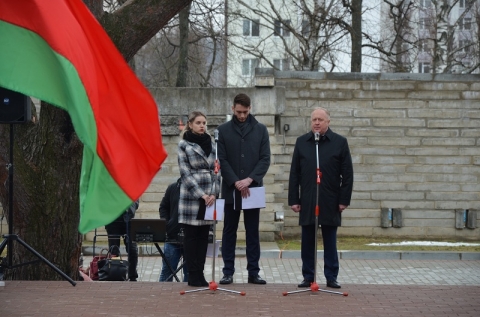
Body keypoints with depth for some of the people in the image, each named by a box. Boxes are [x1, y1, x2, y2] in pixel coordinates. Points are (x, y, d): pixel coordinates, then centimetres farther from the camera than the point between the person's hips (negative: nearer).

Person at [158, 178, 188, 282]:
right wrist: (165, 224, 2)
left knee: (189, 273, 7)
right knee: (167, 271, 5)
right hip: (173, 237, 2)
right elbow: (163, 207, 15)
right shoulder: (173, 188, 6)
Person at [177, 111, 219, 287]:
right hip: (191, 197, -4)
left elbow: (216, 170, 10)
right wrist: (201, 195, -13)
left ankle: (200, 274, 10)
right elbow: (185, 172, -7)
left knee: (204, 236, 5)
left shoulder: (211, 144, 12)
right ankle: (193, 276, 3)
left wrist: (214, 193, -4)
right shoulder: (184, 145, -1)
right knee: (191, 236, 0)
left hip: (209, 197, 4)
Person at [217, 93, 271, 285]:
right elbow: (222, 160, -2)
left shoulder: (260, 130, 5)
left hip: (253, 188, 1)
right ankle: (228, 272, 7)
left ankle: (253, 272, 8)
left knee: (253, 232, 4)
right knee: (229, 231, 4)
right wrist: (236, 182, -13)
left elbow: (265, 159, 0)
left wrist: (250, 179, -13)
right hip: (230, 189, -1)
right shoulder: (223, 130, 3)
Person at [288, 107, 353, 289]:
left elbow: (347, 174, 1)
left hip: (330, 202, -2)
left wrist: (344, 199, -4)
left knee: (330, 242, 5)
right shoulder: (301, 142, 7)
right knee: (307, 241, 5)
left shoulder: (340, 142, 2)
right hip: (307, 201, 2)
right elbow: (294, 174, 7)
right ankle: (308, 277, 12)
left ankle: (331, 277, 11)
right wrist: (294, 199, 1)